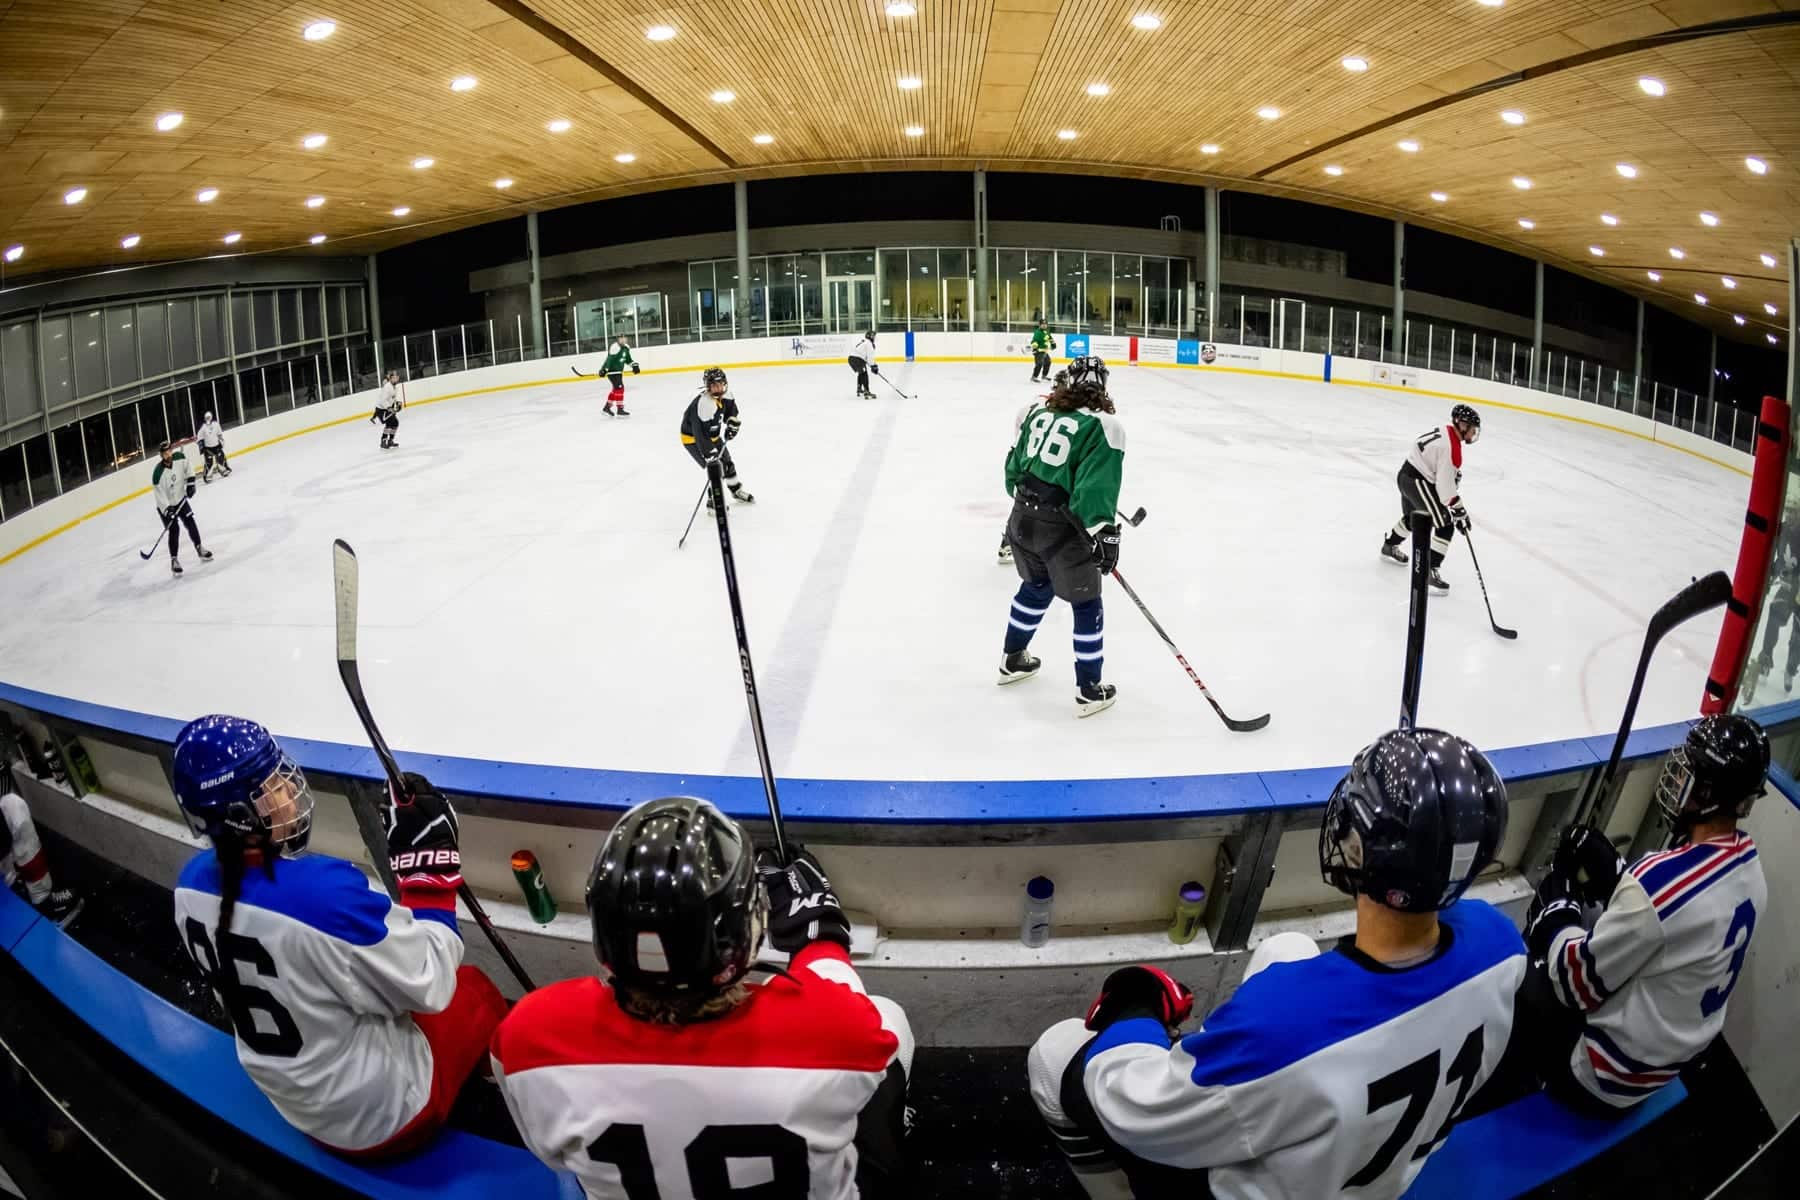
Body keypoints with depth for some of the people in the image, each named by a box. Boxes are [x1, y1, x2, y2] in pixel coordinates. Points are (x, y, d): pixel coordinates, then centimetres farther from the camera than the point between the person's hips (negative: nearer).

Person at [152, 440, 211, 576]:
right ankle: (174, 560, 1)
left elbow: (187, 468, 6)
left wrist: (190, 483, -1)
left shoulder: (180, 457, -17)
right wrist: (167, 510, -30)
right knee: (174, 530, -8)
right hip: (166, 505, -4)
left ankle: (200, 549, 24)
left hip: (180, 499, 4)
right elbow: (159, 495, -25)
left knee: (190, 523, 7)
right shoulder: (158, 473, -29)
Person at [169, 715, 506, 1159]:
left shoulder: (192, 883, -10)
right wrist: (429, 865, -21)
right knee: (474, 990, 16)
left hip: (295, 1101, 7)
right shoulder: (326, 892, -37)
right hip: (385, 1112, -7)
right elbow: (430, 986, -25)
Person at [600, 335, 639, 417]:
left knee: (616, 389, 17)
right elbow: (609, 359, -26)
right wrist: (604, 369, -31)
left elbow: (628, 359, 21)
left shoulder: (626, 348, 8)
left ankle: (607, 407, 30)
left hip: (619, 371, 10)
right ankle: (620, 410, -13)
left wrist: (634, 365, 9)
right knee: (619, 388, -15)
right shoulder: (615, 347, -21)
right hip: (612, 371, -10)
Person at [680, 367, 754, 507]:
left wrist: (732, 423, 0)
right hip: (693, 439, -9)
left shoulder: (724, 396, -11)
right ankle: (713, 502, -2)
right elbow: (700, 434, -40)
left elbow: (731, 409, 15)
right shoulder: (704, 404, -37)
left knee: (727, 463, 20)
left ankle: (737, 492, 44)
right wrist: (710, 455, -42)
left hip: (712, 436, 9)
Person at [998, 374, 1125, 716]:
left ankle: (1012, 660, 45)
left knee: (1036, 587, 30)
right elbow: (1098, 486, -21)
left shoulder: (1037, 409, 7)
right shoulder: (1102, 426, -13)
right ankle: (1089, 691, 17)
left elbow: (1016, 461, 16)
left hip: (1023, 519, 7)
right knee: (1086, 605, 10)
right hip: (1061, 529, -7)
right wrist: (1104, 535, -18)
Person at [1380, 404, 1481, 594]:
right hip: (1418, 483, -10)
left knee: (1412, 517, 34)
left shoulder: (1445, 431, 5)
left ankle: (1389, 547, 58)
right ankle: (1431, 570, -13)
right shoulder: (1450, 447, -23)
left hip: (1406, 475, 10)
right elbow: (1446, 486, -23)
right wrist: (1459, 513, -17)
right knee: (1446, 525, -9)